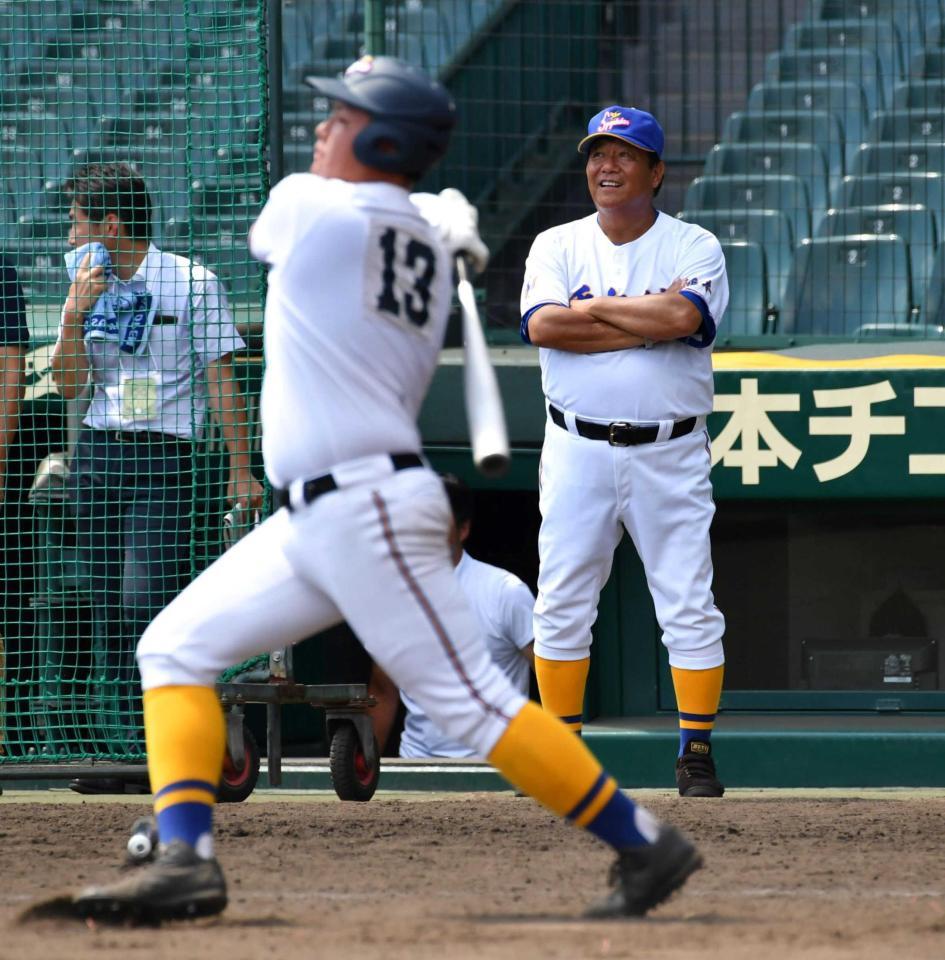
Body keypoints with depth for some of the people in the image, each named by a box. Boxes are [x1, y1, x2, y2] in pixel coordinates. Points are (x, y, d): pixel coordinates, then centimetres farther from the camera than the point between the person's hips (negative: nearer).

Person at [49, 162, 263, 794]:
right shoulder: (91, 287, 14)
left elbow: (220, 379, -2)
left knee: (147, 598, -17)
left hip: (163, 456, -6)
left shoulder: (193, 282, -2)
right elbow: (69, 385, 11)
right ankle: (119, 745, 4)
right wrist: (76, 312, -4)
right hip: (97, 453, 6)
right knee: (110, 604, 3)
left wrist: (242, 471, -7)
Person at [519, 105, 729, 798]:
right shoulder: (556, 246, 6)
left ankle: (697, 753, 6)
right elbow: (542, 326, -12)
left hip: (670, 455, -2)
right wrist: (648, 322, -14)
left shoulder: (695, 247, 1)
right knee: (561, 604, 2)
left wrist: (589, 307, -10)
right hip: (577, 451, 2)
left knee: (690, 607, -3)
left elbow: (681, 317, -20)